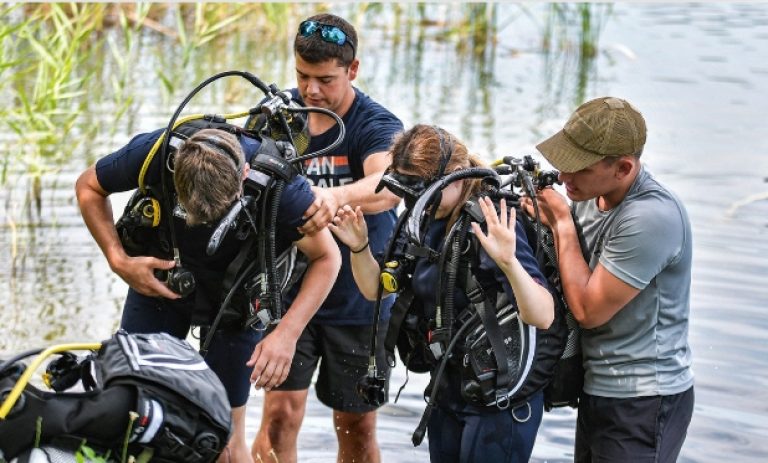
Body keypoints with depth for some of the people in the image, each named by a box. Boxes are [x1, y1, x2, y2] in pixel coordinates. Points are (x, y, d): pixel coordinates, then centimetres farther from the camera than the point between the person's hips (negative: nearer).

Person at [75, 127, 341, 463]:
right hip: (157, 281, 1)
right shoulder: (153, 152, -30)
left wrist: (287, 333, -30)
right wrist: (119, 261, -22)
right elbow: (88, 187, -9)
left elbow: (327, 258, -19)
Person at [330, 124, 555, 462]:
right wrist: (359, 247, -7)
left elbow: (543, 317, -30)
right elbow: (376, 289, 11)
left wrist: (508, 260, -47)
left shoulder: (491, 225, -21)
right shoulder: (427, 224, 1)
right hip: (448, 393, 7)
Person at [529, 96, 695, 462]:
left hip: (643, 404, -8)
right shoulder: (590, 196, 2)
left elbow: (588, 310, -20)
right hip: (599, 390, 8)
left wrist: (562, 223, -14)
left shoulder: (652, 217, -24)